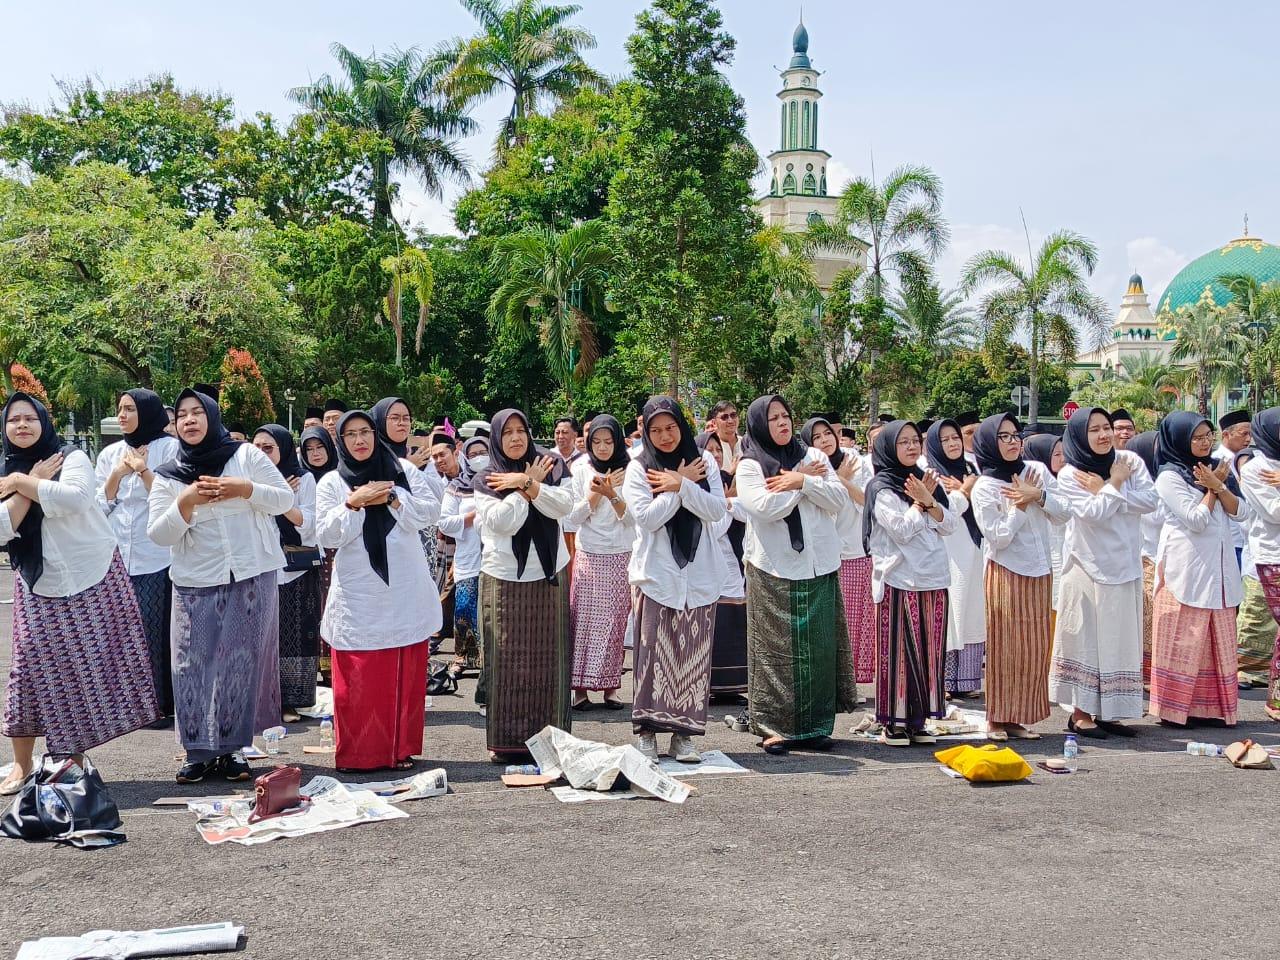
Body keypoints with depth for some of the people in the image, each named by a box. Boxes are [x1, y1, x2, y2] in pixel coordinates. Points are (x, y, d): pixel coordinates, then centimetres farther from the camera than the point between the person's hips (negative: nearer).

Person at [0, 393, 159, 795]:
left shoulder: (71, 458, -3)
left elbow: (74, 497, -25)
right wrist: (33, 483, -12)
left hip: (94, 579, -2)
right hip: (39, 589, 3)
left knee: (94, 665, 1)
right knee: (34, 669, -1)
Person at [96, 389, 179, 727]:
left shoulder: (169, 448, 0)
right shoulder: (110, 453, 13)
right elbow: (100, 504, 10)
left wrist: (144, 471, -15)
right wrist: (117, 475, -4)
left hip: (156, 557, -4)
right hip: (117, 556, 4)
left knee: (154, 630, -4)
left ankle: (161, 703, 4)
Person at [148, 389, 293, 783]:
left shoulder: (246, 455, 3)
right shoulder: (168, 476, 6)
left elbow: (285, 499, 2)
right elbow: (158, 534, 0)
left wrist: (245, 489, -13)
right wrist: (186, 502, -15)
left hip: (252, 578, -1)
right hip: (196, 585, 1)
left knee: (243, 662, 2)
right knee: (194, 666, -2)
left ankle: (232, 749, 12)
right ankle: (200, 751, 8)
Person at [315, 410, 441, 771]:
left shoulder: (402, 470, 9)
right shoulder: (331, 483, 7)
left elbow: (430, 511, 0)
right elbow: (326, 535, -2)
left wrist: (392, 497, -11)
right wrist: (354, 503, -14)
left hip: (405, 592, 1)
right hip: (358, 597, -1)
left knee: (405, 676, 3)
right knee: (357, 680, -3)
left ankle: (401, 749, 14)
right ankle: (356, 754, 6)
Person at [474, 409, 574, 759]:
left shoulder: (550, 466, 6)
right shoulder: (486, 480, 1)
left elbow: (564, 506, -9)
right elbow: (503, 523, -13)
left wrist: (526, 484, -16)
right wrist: (529, 484, -9)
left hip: (548, 574, 2)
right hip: (504, 576, -1)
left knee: (547, 658, 3)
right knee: (507, 659, 0)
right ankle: (506, 740, 6)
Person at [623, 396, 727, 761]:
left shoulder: (703, 461, 8)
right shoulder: (638, 469, 1)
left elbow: (717, 509, -3)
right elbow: (647, 517, -11)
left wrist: (680, 485, -12)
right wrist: (684, 484, -7)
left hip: (699, 574, 2)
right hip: (656, 574, -2)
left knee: (693, 655, 3)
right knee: (653, 653, -3)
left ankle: (683, 734, 9)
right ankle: (646, 732, 4)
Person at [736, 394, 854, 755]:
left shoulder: (813, 456, 12)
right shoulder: (750, 466, 0)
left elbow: (839, 498, 2)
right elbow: (767, 507, -15)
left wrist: (802, 481, -11)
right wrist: (810, 481, -5)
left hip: (819, 567, 4)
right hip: (774, 570, -4)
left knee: (819, 647, 4)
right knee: (777, 649, -1)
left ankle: (816, 725, 12)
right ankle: (775, 726, 6)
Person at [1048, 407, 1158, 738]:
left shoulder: (1130, 461, 4)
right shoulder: (1069, 475, -6)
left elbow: (1151, 499, -9)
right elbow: (1093, 513, -19)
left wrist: (1105, 490, -13)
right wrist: (1116, 484, -9)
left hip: (1125, 566, 4)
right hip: (1088, 567, -4)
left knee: (1120, 638, 7)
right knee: (1086, 637, -1)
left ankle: (1105, 711, 15)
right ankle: (1080, 713, 6)